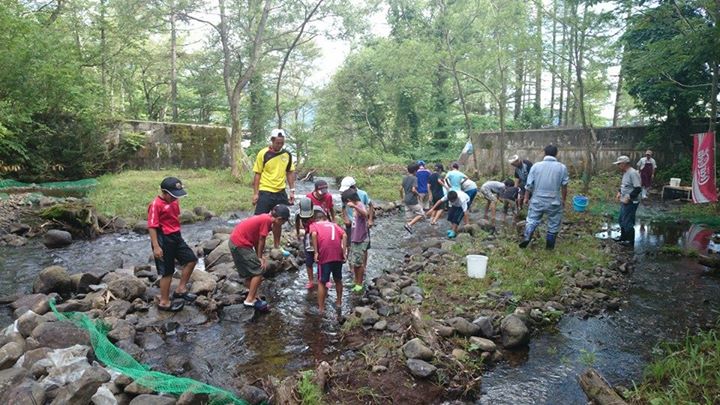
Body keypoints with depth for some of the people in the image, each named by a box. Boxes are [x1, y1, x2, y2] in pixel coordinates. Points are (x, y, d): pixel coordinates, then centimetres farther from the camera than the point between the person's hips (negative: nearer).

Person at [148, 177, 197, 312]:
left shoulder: (174, 201, 6)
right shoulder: (156, 205, -19)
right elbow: (152, 227, -20)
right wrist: (156, 246, -22)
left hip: (176, 237, 8)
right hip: (163, 240, -8)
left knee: (191, 259, 8)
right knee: (167, 272, 1)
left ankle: (180, 289, 19)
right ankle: (164, 302, 16)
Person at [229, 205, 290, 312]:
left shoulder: (265, 218, 8)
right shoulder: (267, 220, -19)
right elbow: (261, 241, -11)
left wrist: (259, 257, 6)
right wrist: (260, 257, 1)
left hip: (235, 241, 10)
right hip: (240, 245, -10)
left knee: (250, 272, 19)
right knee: (258, 270, -4)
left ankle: (253, 297, 29)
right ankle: (250, 300, 2)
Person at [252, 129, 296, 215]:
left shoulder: (287, 154, 4)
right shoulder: (263, 153, -6)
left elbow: (290, 173, 12)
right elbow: (257, 174, -4)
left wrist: (292, 190, 6)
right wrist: (255, 193, -7)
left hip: (281, 193, 4)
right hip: (265, 192, -4)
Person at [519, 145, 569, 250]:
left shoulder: (536, 166, -4)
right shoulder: (562, 167, -6)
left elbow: (529, 184, -1)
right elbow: (564, 186, -2)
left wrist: (526, 197, 12)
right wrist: (563, 200, 12)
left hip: (537, 200, 1)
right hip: (554, 202, -1)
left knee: (532, 220, 14)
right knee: (553, 224, 14)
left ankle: (526, 237, -8)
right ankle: (550, 246, 21)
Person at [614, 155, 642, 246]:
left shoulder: (633, 173, -20)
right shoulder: (625, 173, 10)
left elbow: (638, 189, -24)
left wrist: (629, 197, -23)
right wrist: (619, 192, 10)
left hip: (631, 203, -10)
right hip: (624, 201, 10)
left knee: (627, 222, -3)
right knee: (622, 220, 20)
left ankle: (631, 241, 10)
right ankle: (623, 237, 35)